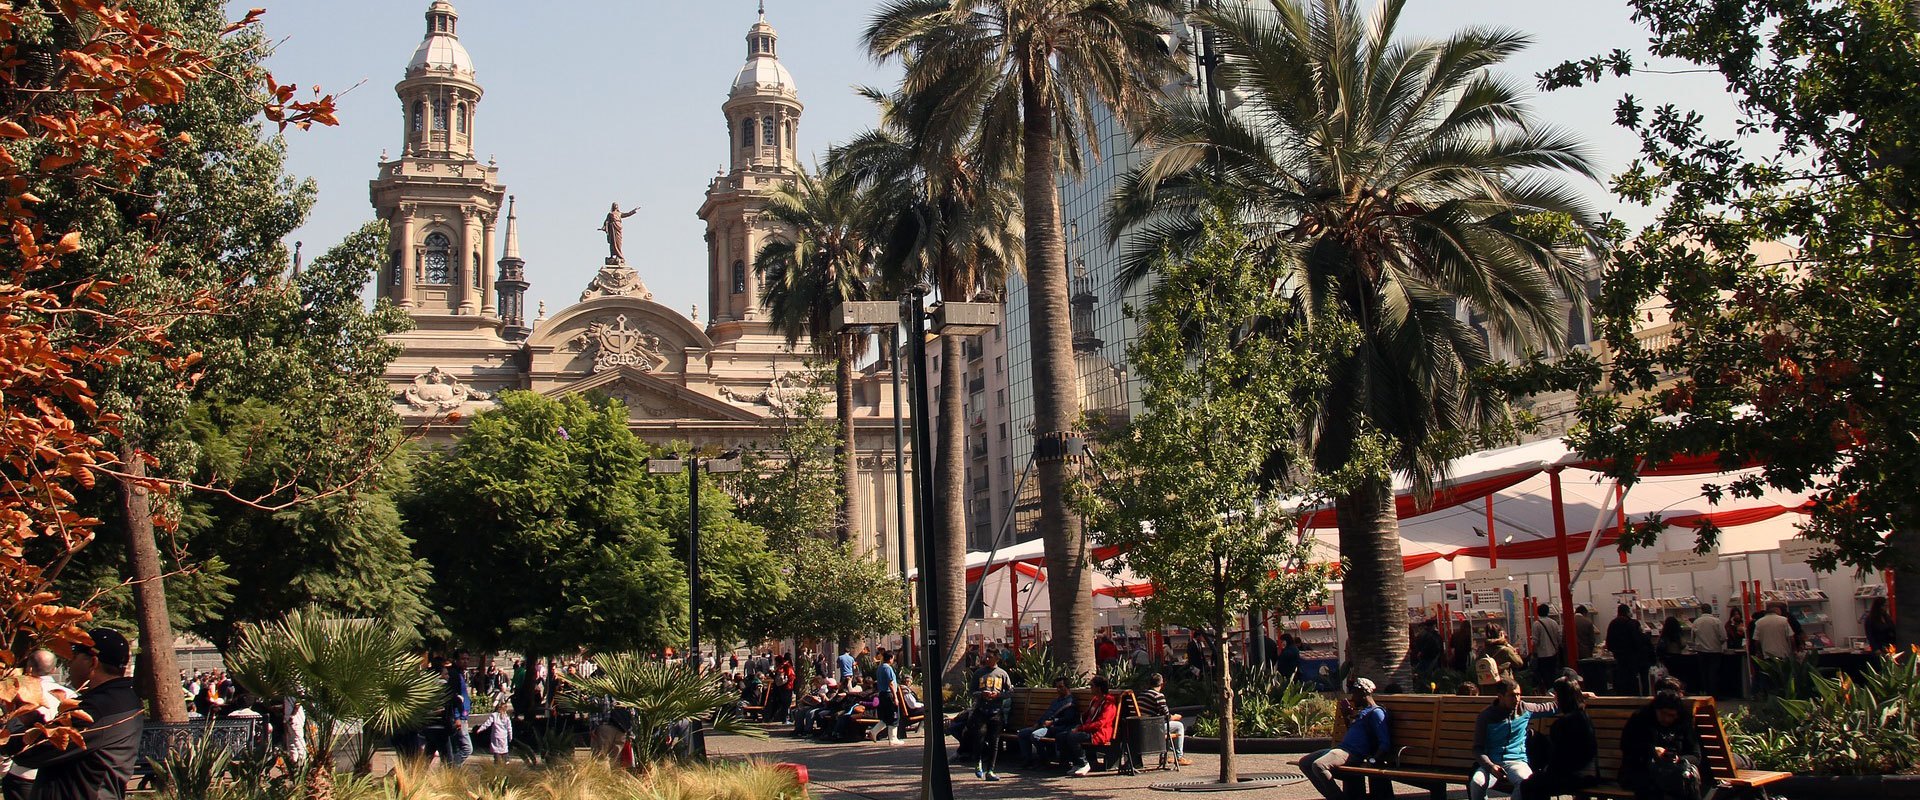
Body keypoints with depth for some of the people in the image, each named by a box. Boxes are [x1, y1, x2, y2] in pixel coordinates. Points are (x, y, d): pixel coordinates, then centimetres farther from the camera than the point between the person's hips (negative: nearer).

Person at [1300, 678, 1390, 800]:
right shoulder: (1362, 711, 24)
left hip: (1353, 753, -11)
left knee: (1318, 765, -32)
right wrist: (1348, 715, 25)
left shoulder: (1376, 712, -6)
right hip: (1341, 748, 11)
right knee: (1304, 762, 9)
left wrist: (1373, 759, -28)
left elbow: (1385, 743, -15)